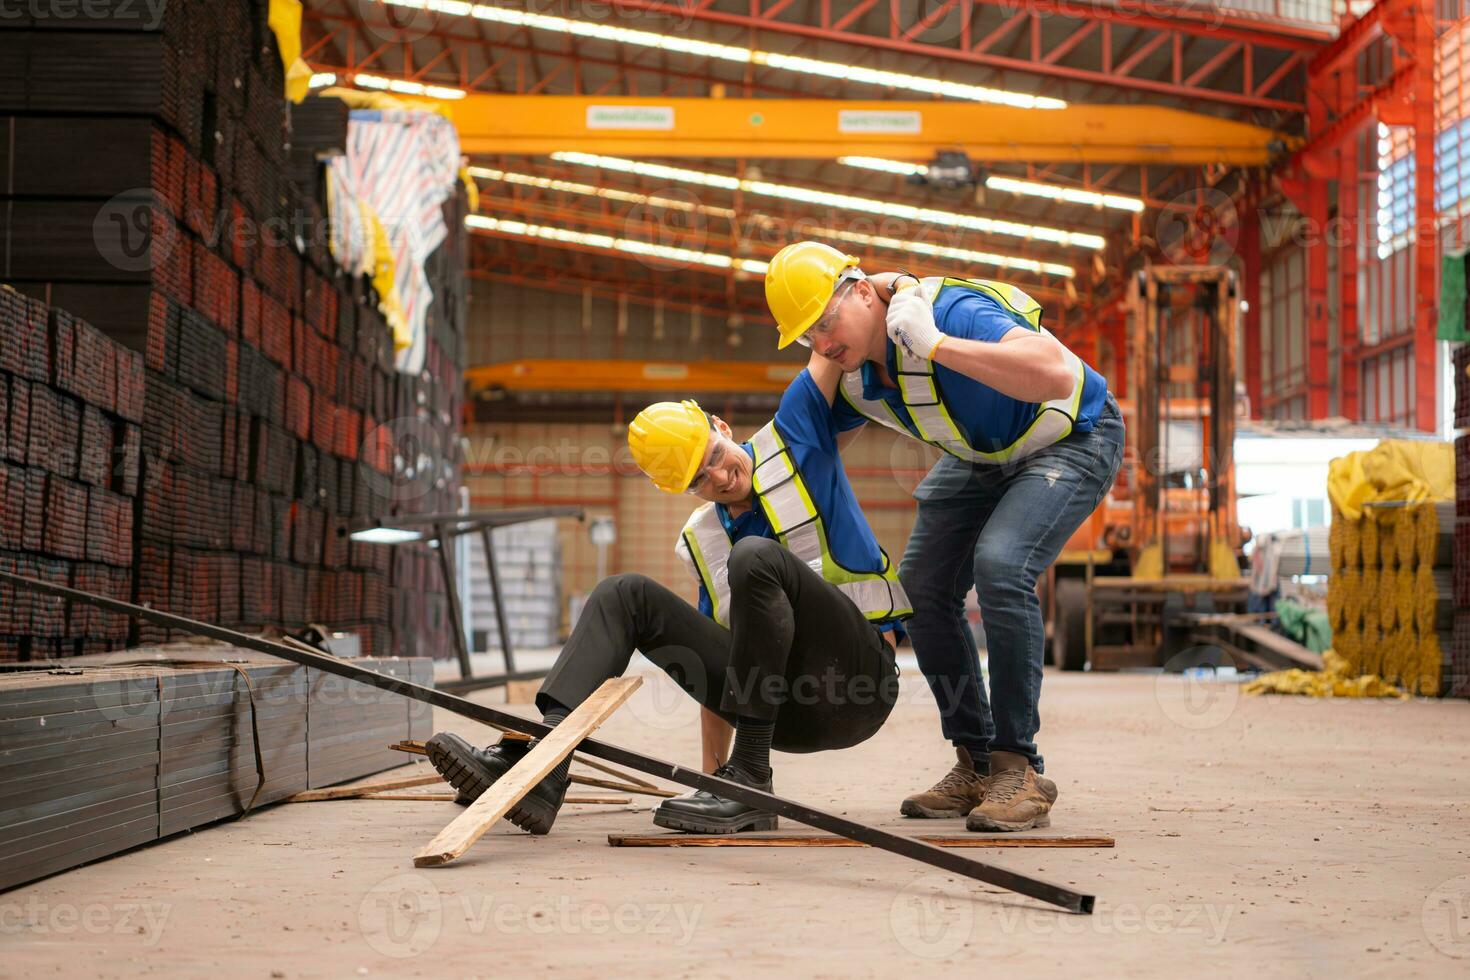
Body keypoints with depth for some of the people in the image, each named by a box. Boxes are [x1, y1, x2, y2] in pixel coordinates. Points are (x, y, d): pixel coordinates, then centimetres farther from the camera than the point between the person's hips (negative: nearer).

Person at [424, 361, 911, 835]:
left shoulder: (791, 437, 4)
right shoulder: (699, 539, 16)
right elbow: (718, 652, 20)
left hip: (856, 674, -5)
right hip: (785, 712, 5)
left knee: (756, 558, -31)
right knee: (626, 595, -6)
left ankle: (750, 779, -29)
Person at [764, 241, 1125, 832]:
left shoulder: (951, 311, -36)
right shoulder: (850, 372, -10)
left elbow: (1056, 375, -52)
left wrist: (935, 344, -48)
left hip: (1073, 439, -9)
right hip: (983, 456, 9)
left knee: (1000, 566, -29)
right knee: (923, 586, 0)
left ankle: (1020, 770, -20)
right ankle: (977, 765, 12)